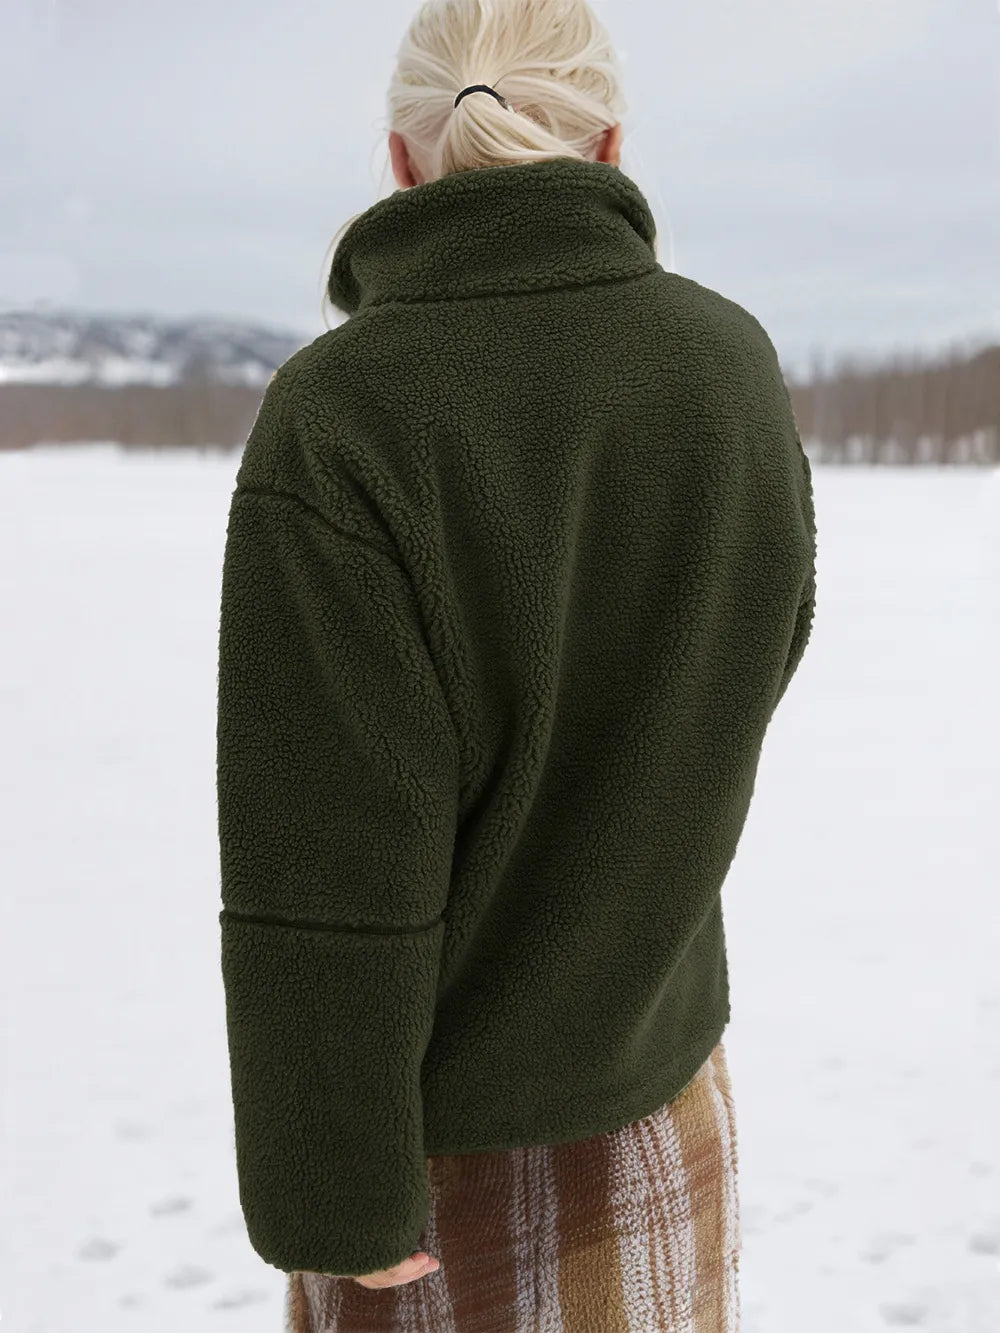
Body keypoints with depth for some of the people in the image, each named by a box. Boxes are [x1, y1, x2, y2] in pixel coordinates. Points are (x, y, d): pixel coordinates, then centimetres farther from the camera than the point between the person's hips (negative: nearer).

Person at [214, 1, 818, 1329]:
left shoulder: (335, 418, -25)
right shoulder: (735, 361, -10)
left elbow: (329, 864, -24)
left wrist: (336, 1193, -15)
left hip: (433, 1072, -4)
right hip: (653, 1023, 4)